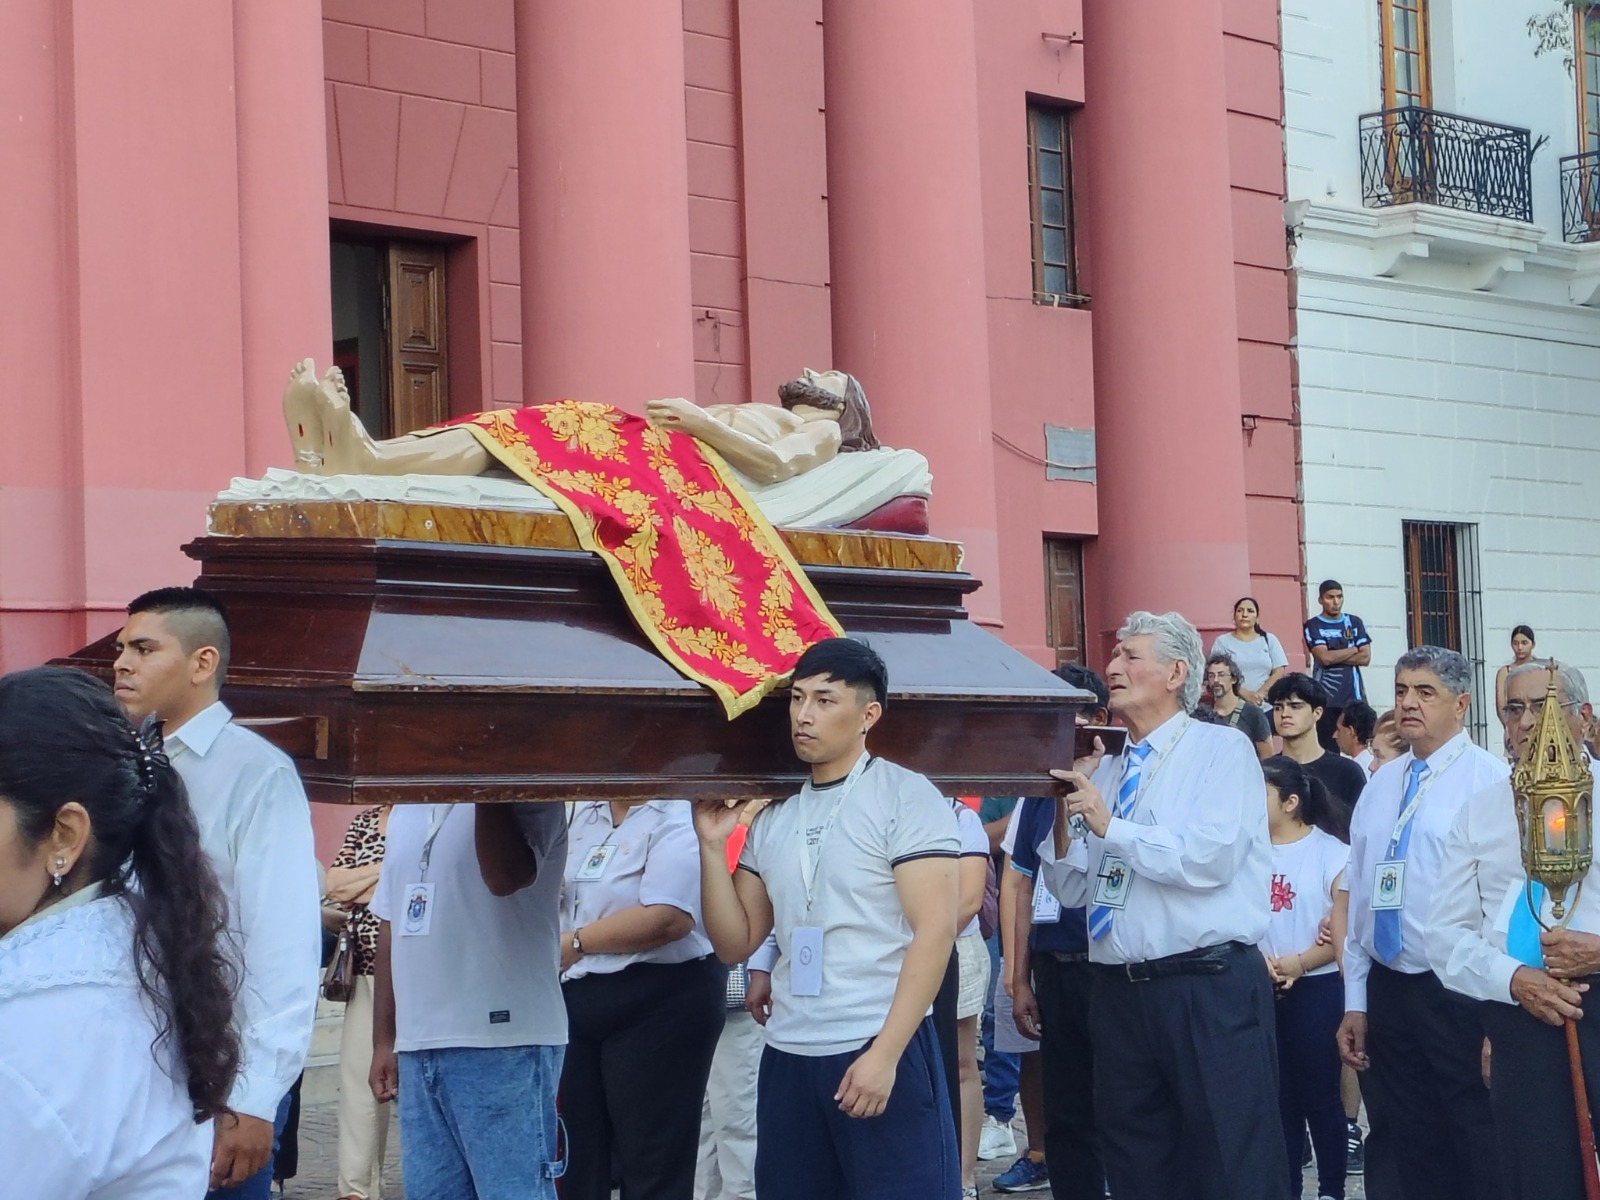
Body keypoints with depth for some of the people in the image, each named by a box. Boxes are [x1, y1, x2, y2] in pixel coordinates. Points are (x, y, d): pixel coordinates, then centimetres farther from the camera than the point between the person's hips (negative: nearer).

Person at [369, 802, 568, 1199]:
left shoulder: (527, 795, -5)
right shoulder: (407, 809, 16)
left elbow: (505, 875, -26)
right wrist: (384, 1041, 17)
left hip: (504, 1042, -7)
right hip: (418, 1045, 7)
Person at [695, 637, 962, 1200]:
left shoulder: (905, 796, -4)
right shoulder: (773, 818, 13)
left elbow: (935, 930, -12)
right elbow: (735, 943, 13)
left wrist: (885, 1052, -18)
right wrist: (712, 845, 1)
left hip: (882, 1053, -6)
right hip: (788, 1057, 6)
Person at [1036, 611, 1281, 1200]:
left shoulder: (1222, 750, -2)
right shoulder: (1103, 769, 16)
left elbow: (1210, 859, -17)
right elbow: (1073, 890, 13)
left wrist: (1111, 826, -15)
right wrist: (1064, 812, -2)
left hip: (1210, 990, -6)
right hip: (1119, 992, 6)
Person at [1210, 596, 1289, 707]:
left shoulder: (1269, 640, 10)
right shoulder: (1222, 641, 4)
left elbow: (1279, 671, 4)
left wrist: (1260, 693, -10)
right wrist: (1245, 694, -15)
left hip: (1266, 707, 2)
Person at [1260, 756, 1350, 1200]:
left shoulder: (1331, 854, -6)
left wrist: (1301, 963, -21)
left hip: (1318, 989, -4)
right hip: (1260, 991, 4)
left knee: (1319, 1094, 1)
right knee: (1277, 1093, 9)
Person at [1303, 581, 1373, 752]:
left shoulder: (1354, 623, 12)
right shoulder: (1313, 626, 3)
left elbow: (1365, 658, 2)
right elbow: (1324, 657, -11)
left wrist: (1335, 657, -6)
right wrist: (1354, 649, -1)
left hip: (1354, 696, 3)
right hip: (1326, 698, -2)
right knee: (1329, 749, -4)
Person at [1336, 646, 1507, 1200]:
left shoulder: (1490, 780, -8)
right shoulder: (1380, 784, 12)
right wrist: (1355, 1003, 12)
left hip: (1459, 994, -6)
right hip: (1387, 990, 6)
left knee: (1480, 1155, 0)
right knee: (1406, 1155, 13)